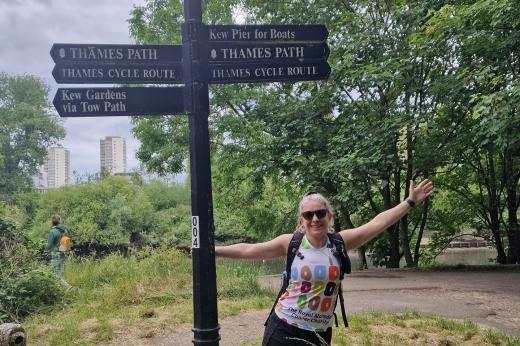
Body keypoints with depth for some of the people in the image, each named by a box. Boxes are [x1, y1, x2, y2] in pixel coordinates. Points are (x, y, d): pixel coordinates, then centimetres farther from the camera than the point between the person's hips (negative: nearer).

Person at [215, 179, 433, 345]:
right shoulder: (290, 243, -7)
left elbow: (378, 223, -6)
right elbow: (247, 250, -5)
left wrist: (410, 202, -7)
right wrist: (212, 250, -6)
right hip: (284, 328, -2)